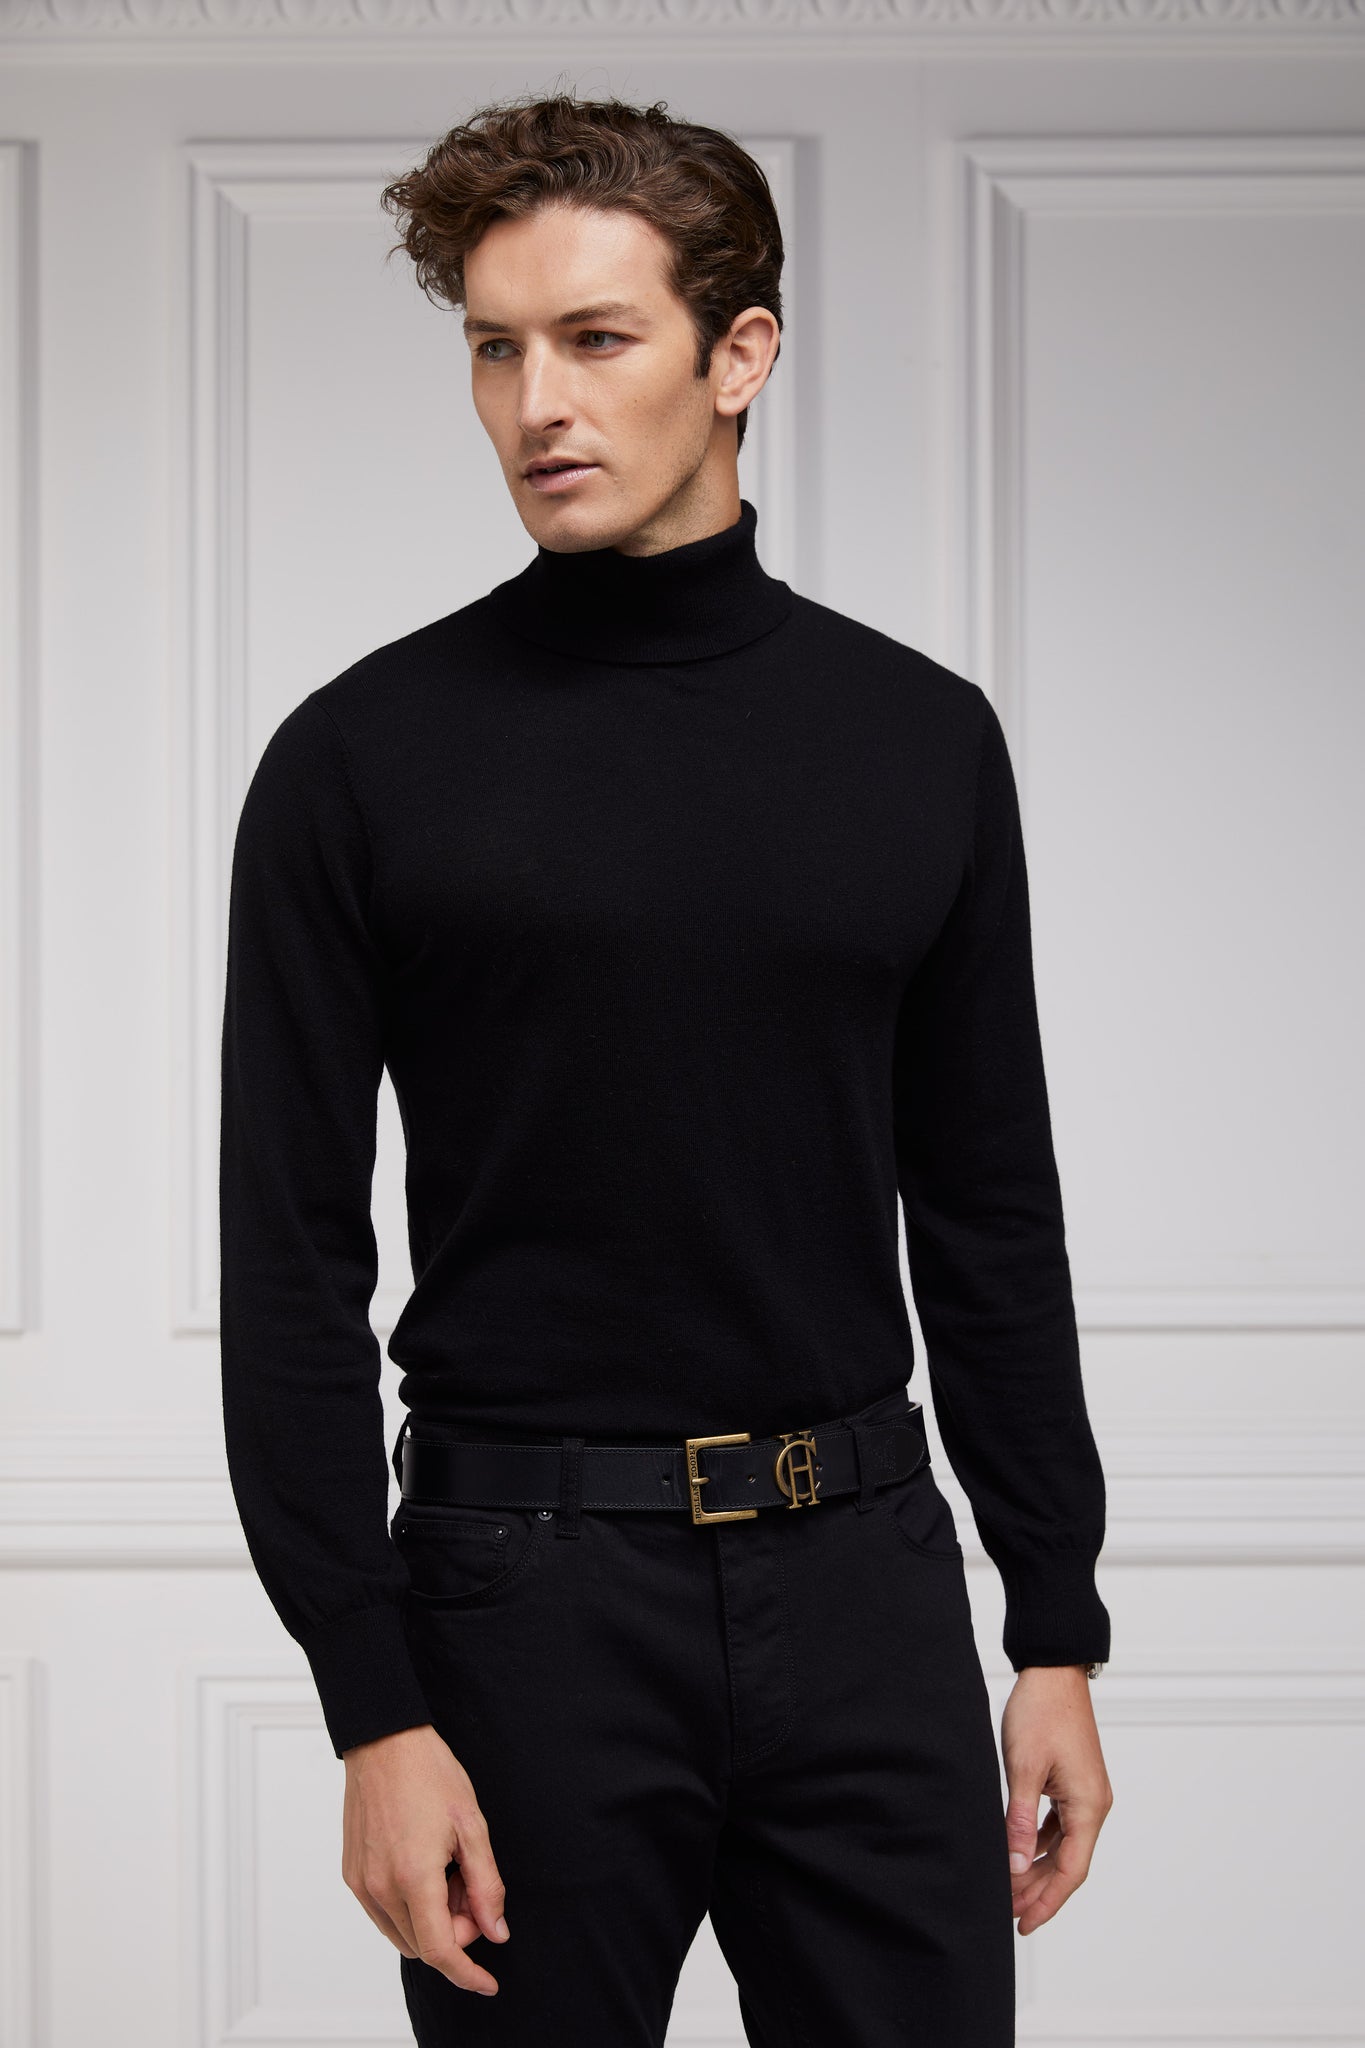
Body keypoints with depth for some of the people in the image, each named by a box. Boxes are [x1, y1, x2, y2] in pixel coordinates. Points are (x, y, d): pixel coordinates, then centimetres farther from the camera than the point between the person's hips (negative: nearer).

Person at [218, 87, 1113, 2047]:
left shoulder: (920, 739, 5)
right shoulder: (366, 761, -4)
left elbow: (989, 1217, 9)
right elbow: (292, 1268, -5)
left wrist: (1059, 1630, 7)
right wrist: (375, 1712, -10)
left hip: (863, 1582, 3)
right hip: (526, 1592, -2)